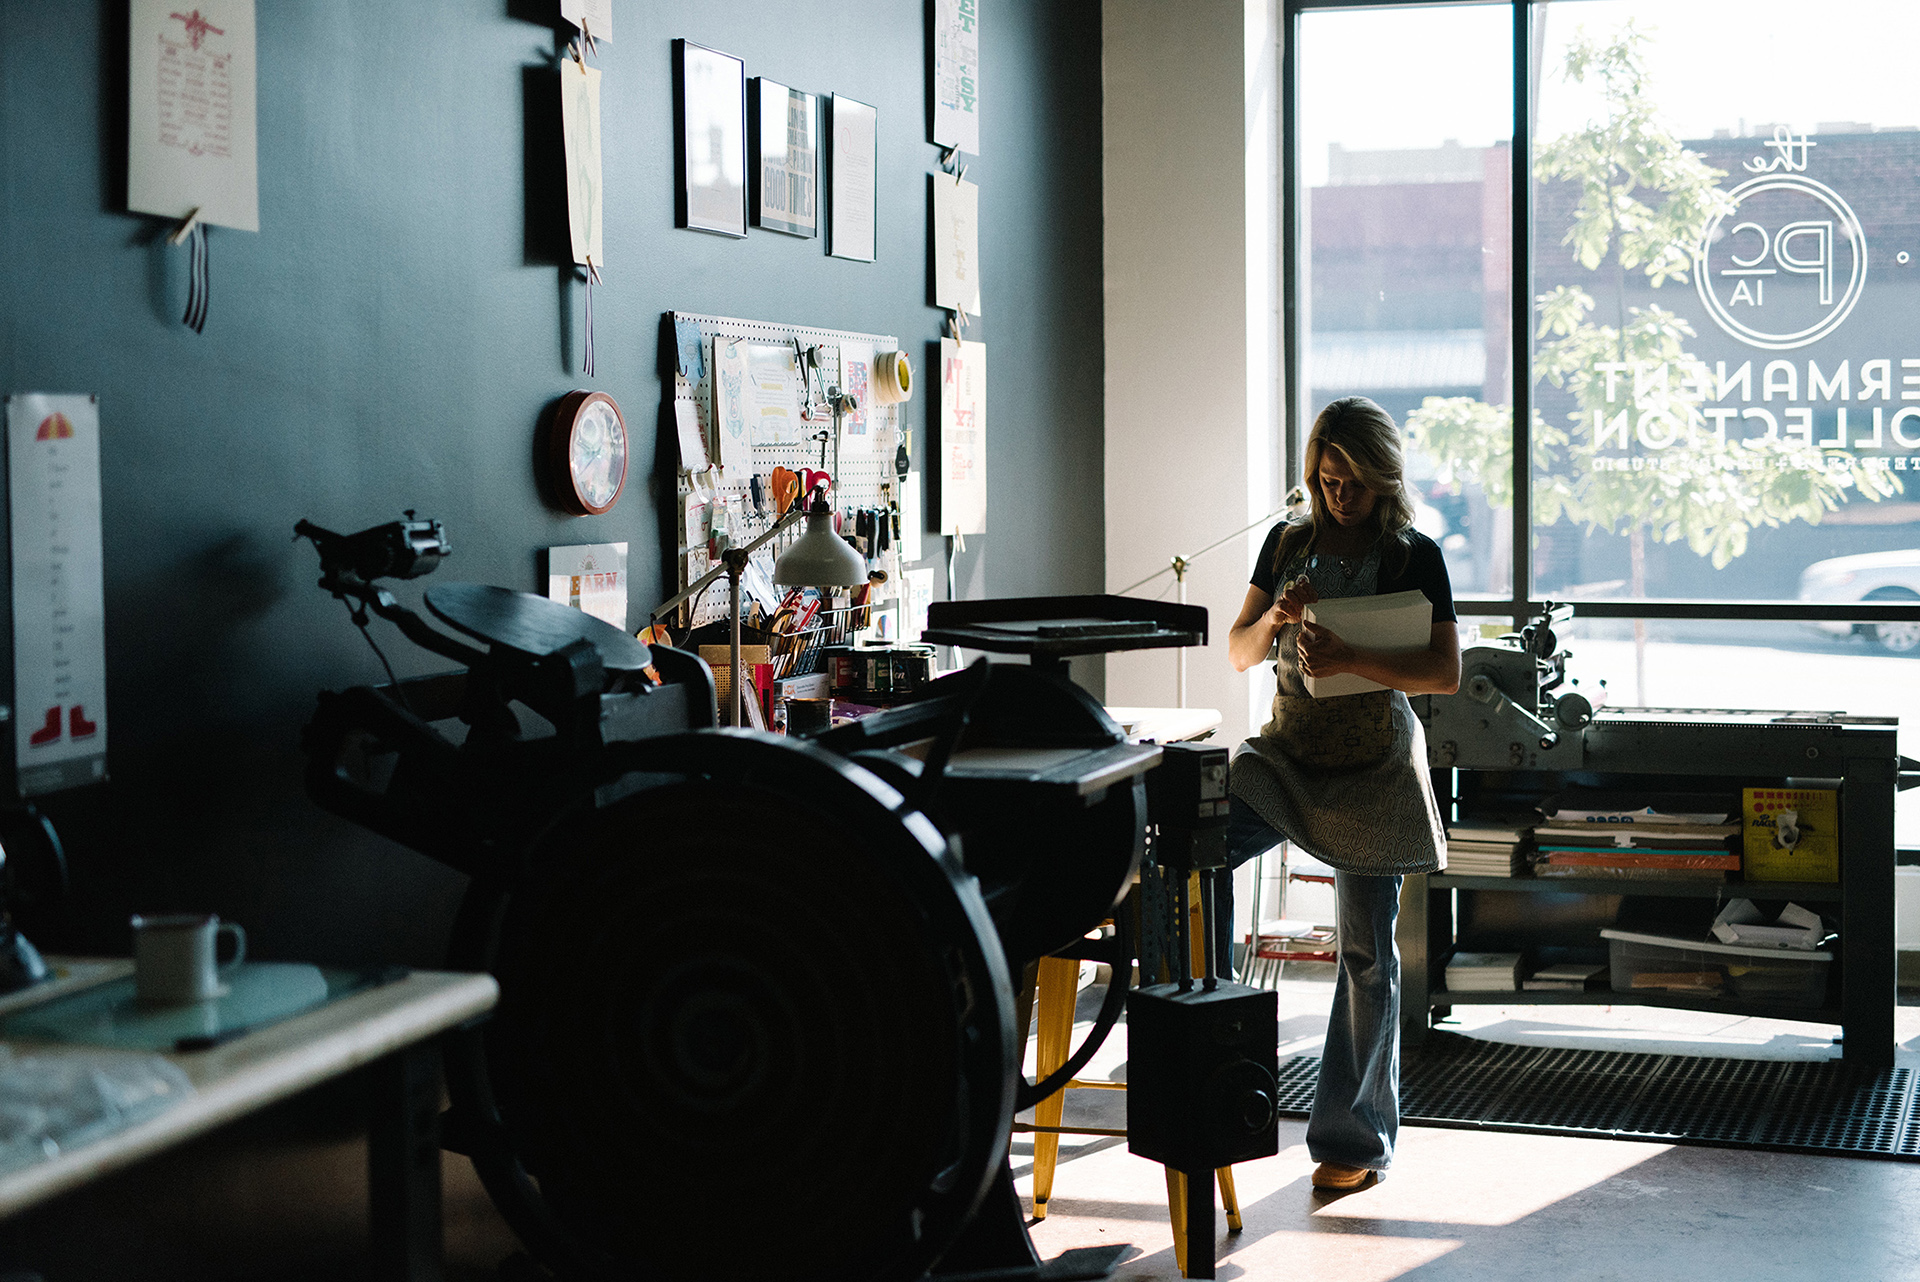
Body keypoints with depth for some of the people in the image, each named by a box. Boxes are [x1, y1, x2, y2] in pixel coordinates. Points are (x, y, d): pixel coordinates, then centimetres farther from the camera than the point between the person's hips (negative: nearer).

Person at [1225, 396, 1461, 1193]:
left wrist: (1351, 660, -26)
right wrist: (1275, 617, -13)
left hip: (1372, 767, -3)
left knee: (1366, 952, 3)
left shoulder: (1414, 557, -5)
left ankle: (1357, 1140, 14)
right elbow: (1239, 654, 9)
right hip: (1286, 750, 3)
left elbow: (1445, 673, -12)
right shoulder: (1287, 543, 6)